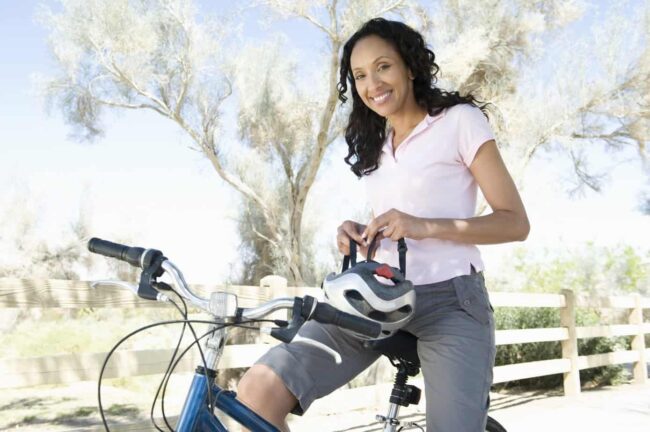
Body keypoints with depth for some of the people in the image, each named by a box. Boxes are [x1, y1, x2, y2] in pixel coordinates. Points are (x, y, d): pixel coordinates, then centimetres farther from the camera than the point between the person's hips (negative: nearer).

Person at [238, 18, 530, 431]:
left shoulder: (460, 120, 1)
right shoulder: (376, 144, 21)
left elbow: (515, 222, -4)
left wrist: (425, 226, -18)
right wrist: (358, 235, 3)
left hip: (449, 303, -4)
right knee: (259, 390, -17)